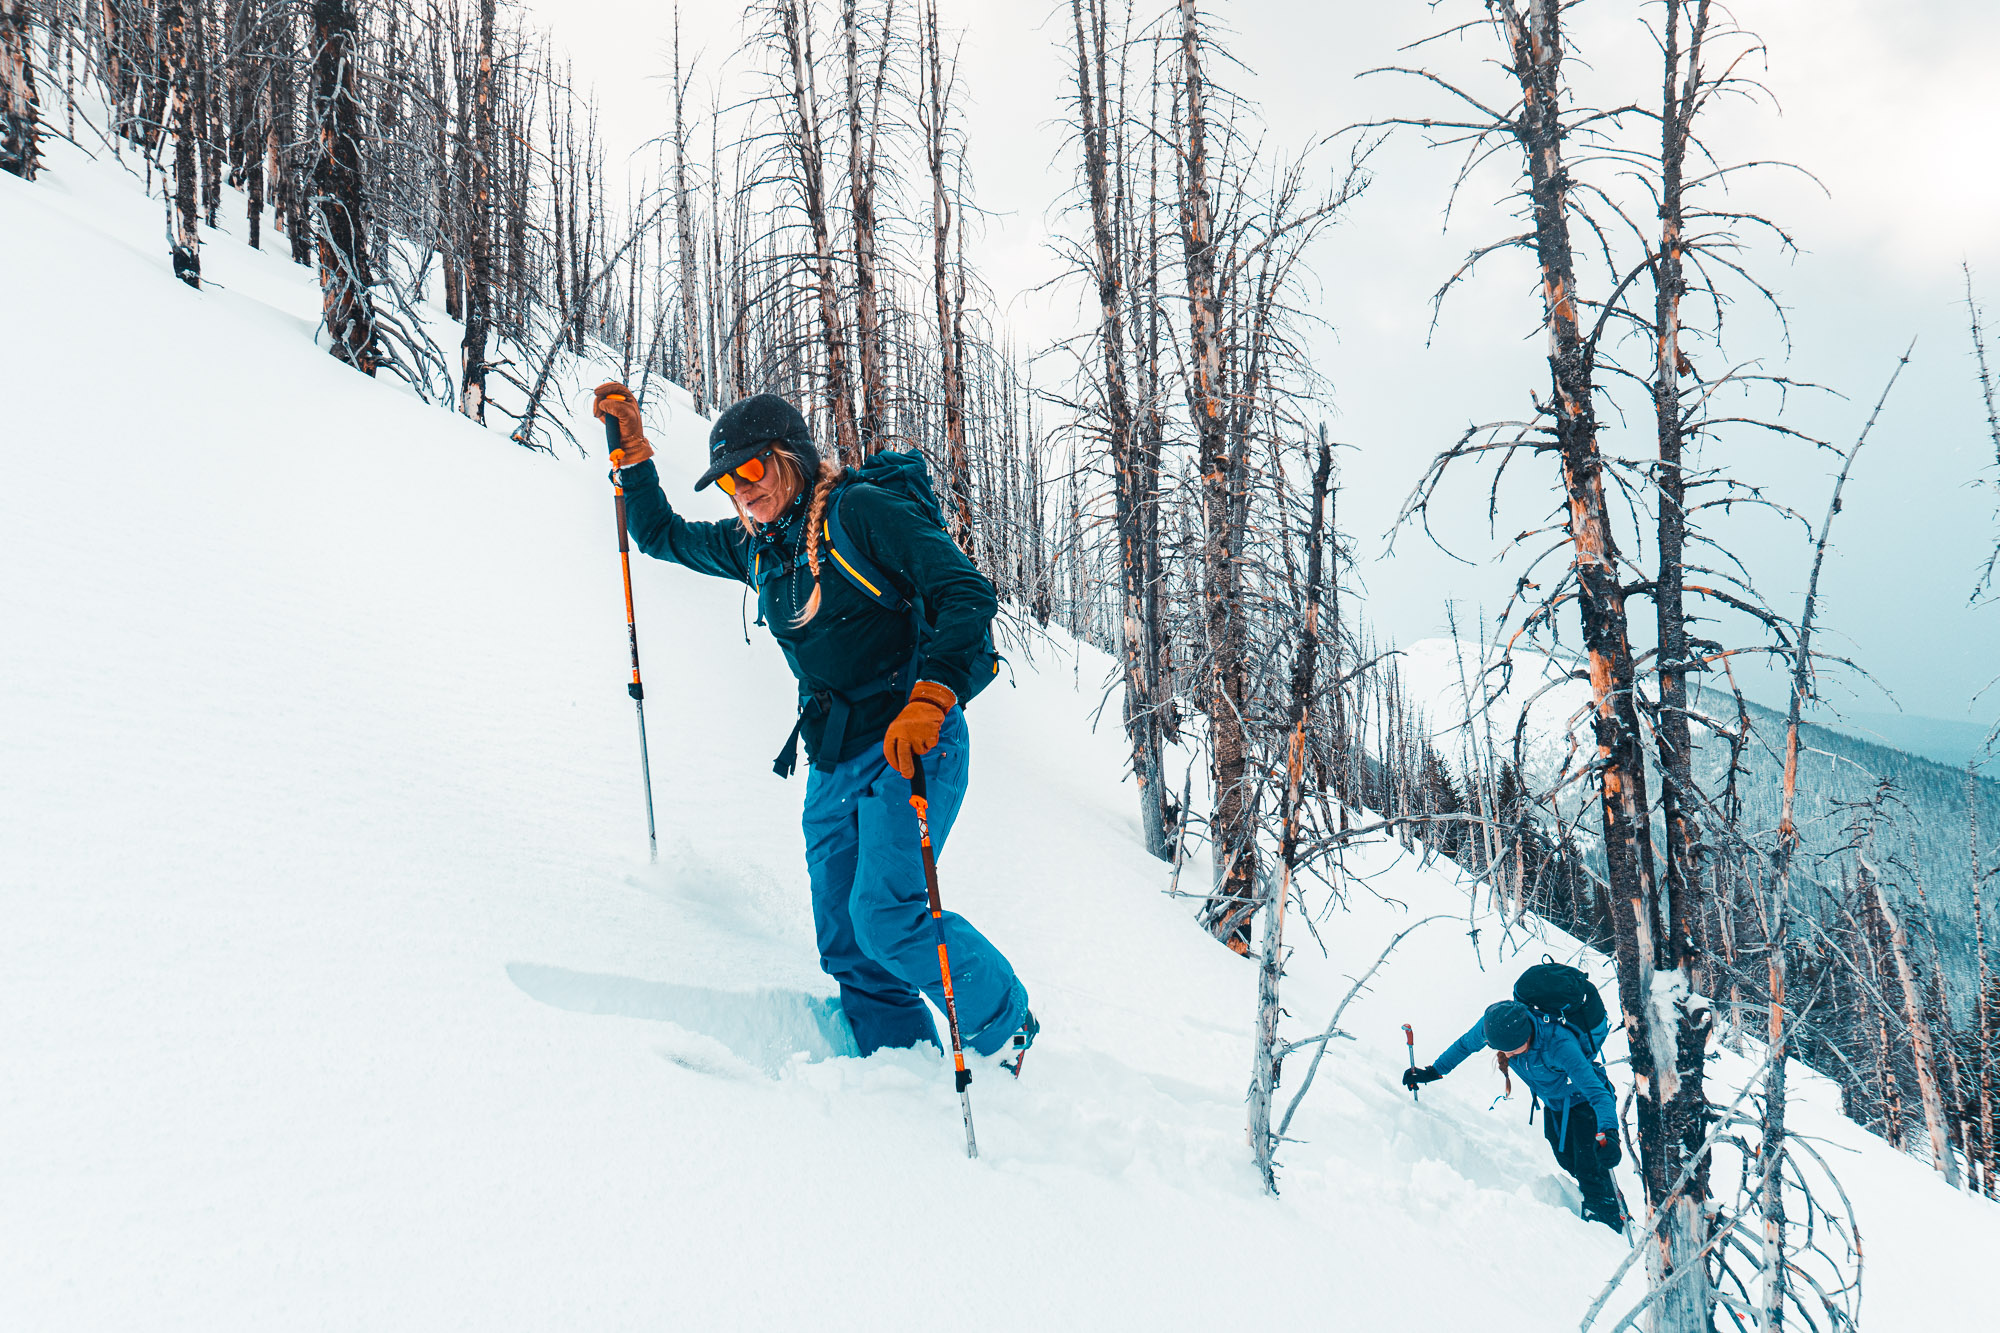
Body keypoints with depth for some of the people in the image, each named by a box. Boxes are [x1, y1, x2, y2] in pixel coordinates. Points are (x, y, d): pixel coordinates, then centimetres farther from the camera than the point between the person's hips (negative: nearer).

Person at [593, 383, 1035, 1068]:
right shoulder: (754, 546, 14)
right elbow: (661, 535, 30)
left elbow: (967, 594, -16)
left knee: (884, 916, -19)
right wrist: (632, 453, 17)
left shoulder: (861, 511, -8)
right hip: (832, 766, 8)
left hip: (912, 747, -7)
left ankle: (1004, 1027, 4)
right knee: (848, 948, 2)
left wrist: (930, 695, -29)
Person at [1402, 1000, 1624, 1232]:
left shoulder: (1560, 1045, -42)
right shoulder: (1493, 1022, -28)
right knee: (1568, 1163, 12)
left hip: (1584, 1100, -5)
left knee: (1590, 1173, -7)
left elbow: (1598, 1093, -41)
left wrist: (1608, 1134, -56)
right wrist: (1434, 1071, 2)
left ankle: (1614, 1230, 10)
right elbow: (1466, 1044, -4)